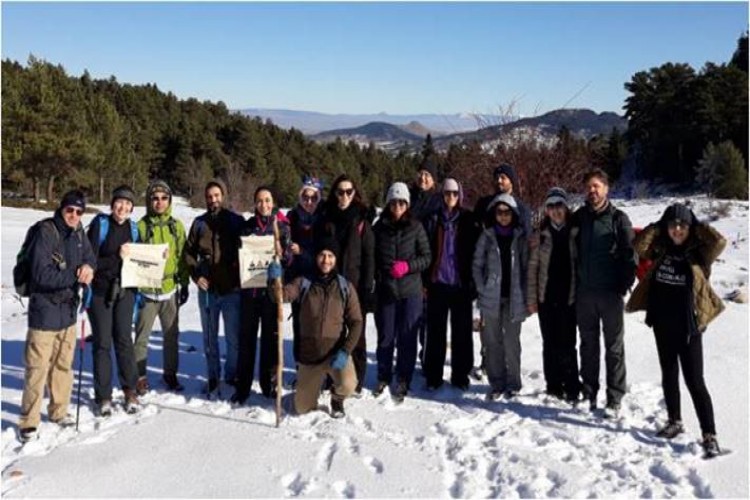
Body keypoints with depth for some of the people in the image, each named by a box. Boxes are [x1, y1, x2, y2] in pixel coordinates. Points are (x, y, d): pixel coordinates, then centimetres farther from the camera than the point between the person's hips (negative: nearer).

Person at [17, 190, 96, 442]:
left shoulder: (78, 233, 4)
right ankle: (28, 421, 10)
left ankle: (59, 411, 30)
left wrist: (87, 267, -5)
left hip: (68, 309, 7)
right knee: (37, 368, -3)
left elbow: (90, 257, 17)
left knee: (64, 364, 16)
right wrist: (75, 276, -19)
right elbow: (41, 274, -21)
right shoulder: (45, 232, -16)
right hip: (44, 310, -7)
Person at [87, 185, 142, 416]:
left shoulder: (133, 228, 7)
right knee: (103, 343, 3)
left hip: (125, 291, 3)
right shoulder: (100, 224, -7)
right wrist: (117, 258, -18)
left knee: (124, 340, 3)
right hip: (100, 291, -3)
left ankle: (130, 390, 16)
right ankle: (103, 396, 13)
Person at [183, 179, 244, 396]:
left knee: (234, 337, 1)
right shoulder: (200, 222, 5)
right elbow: (188, 252, 12)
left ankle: (232, 376, 16)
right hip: (207, 289, 2)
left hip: (231, 289, -2)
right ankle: (213, 377, 23)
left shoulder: (237, 221, 0)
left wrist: (240, 276, -8)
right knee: (210, 337, 11)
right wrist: (196, 275, 0)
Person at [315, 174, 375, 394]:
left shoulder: (361, 219, 1)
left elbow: (369, 254, -2)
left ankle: (356, 382, 15)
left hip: (355, 285, -2)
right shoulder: (326, 218, 7)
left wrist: (368, 285, -9)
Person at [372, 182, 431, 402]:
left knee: (407, 337, 3)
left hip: (410, 291, -1)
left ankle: (403, 381, 15)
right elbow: (371, 257, 10)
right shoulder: (379, 227, 3)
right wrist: (376, 277, 1)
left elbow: (426, 257, 1)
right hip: (385, 290, 1)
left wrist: (407, 266, -14)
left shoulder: (415, 227, -1)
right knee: (385, 336, 9)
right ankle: (383, 377, 25)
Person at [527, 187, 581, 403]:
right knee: (550, 343, 9)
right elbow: (533, 267, 5)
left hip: (568, 296, -2)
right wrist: (532, 298, 1)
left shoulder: (575, 232, 1)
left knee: (567, 344, -4)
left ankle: (571, 387, 5)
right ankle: (554, 385, 19)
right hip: (546, 296, 2)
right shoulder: (541, 234, 5)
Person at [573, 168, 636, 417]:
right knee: (588, 345, 10)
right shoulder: (579, 217, 9)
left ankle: (614, 399, 8)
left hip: (610, 293, -3)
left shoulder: (618, 218, -2)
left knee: (614, 347, 3)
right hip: (584, 293, 4)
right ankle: (589, 394, 20)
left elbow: (629, 255, -4)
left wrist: (624, 286, -10)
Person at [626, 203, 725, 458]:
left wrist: (696, 224, -10)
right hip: (663, 323, 5)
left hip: (689, 325, -5)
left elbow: (719, 242, -23)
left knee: (694, 381, -6)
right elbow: (639, 245, -10)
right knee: (669, 373, 17)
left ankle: (709, 435, 1)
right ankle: (674, 421, 32)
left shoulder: (698, 253, -6)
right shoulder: (661, 249, 4)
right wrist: (658, 225, -8)